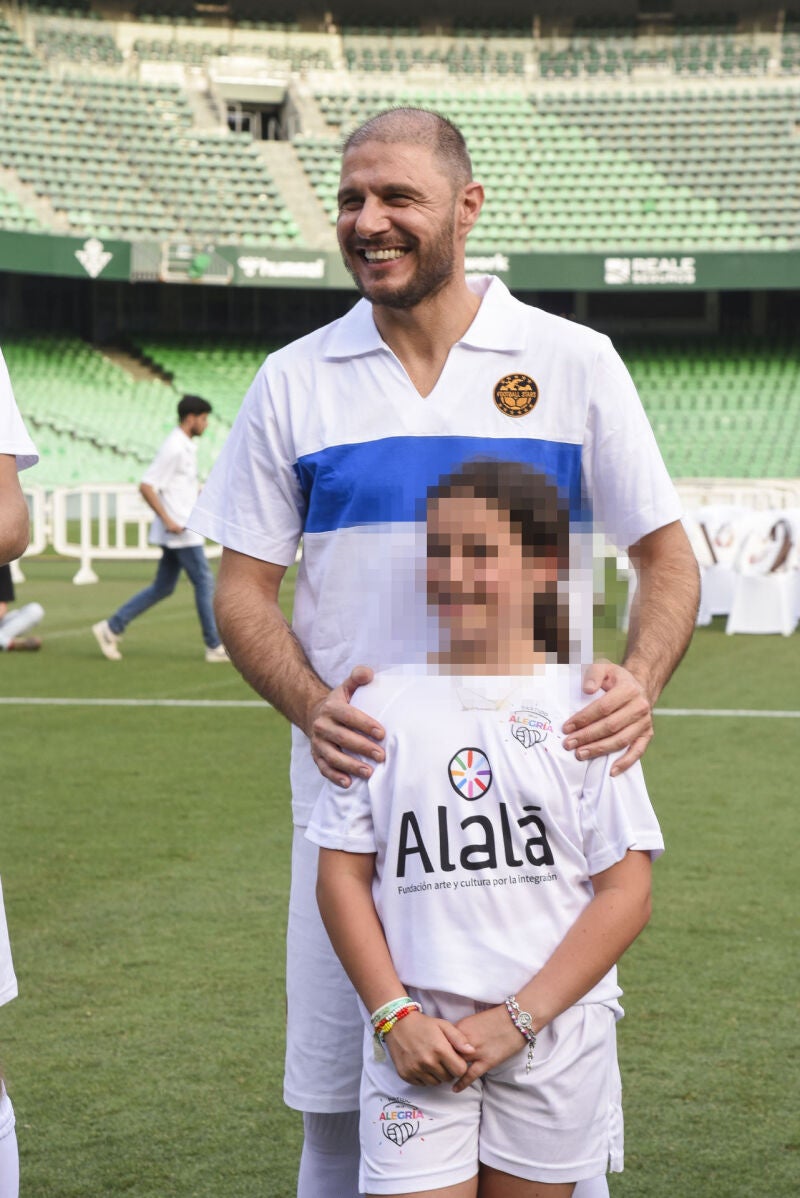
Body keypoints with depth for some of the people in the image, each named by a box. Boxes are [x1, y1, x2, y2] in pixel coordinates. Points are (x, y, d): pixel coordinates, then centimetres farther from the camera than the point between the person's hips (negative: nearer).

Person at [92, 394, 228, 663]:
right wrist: (168, 520, -21)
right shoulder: (173, 449, -16)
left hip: (181, 529, 10)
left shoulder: (185, 447, 14)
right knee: (204, 583, -4)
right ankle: (215, 646, 3)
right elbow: (146, 487, -20)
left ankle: (112, 627, 13)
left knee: (162, 588, 11)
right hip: (180, 531, -10)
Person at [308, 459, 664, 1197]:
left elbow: (626, 893, -4)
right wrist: (395, 1016, -8)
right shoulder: (385, 705, 3)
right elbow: (343, 875, 4)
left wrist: (516, 1021, -10)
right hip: (418, 1038, 0)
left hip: (554, 1035, 0)